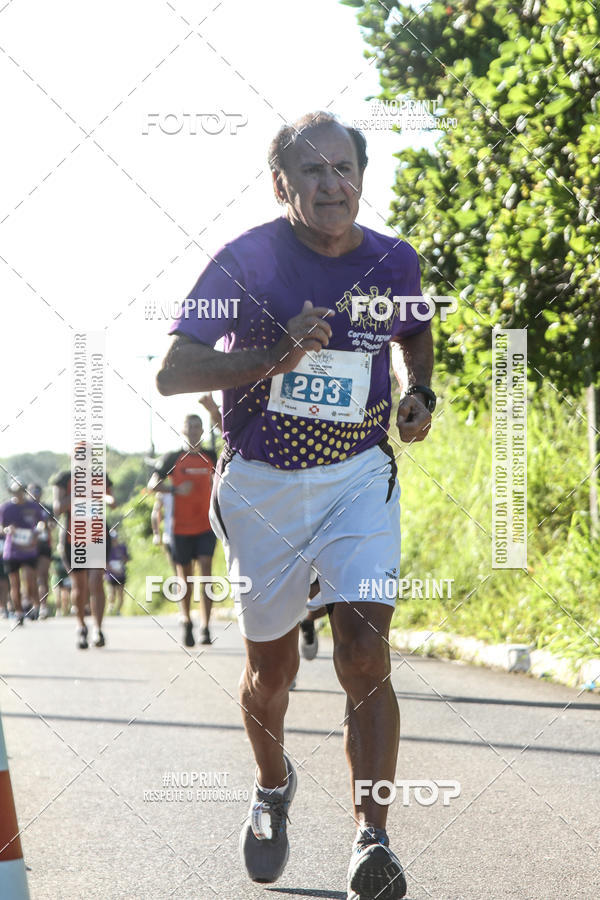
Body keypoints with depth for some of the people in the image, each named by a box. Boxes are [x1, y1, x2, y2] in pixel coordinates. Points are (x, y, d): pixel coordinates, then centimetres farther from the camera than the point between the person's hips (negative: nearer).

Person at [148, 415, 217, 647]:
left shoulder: (210, 457, 8)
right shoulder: (173, 458, 0)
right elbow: (152, 484, -5)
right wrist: (175, 489, -20)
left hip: (206, 526, 1)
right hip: (181, 527, -1)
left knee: (205, 570, -13)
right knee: (185, 576, 6)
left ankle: (206, 627, -16)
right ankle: (186, 621, 29)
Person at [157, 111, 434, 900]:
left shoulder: (392, 263, -2)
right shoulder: (247, 260, -12)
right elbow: (172, 374, -18)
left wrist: (419, 396, 2)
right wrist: (278, 356, -28)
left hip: (359, 478, 1)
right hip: (261, 484, -1)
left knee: (365, 655, -16)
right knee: (271, 666, 11)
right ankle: (273, 788, 40)